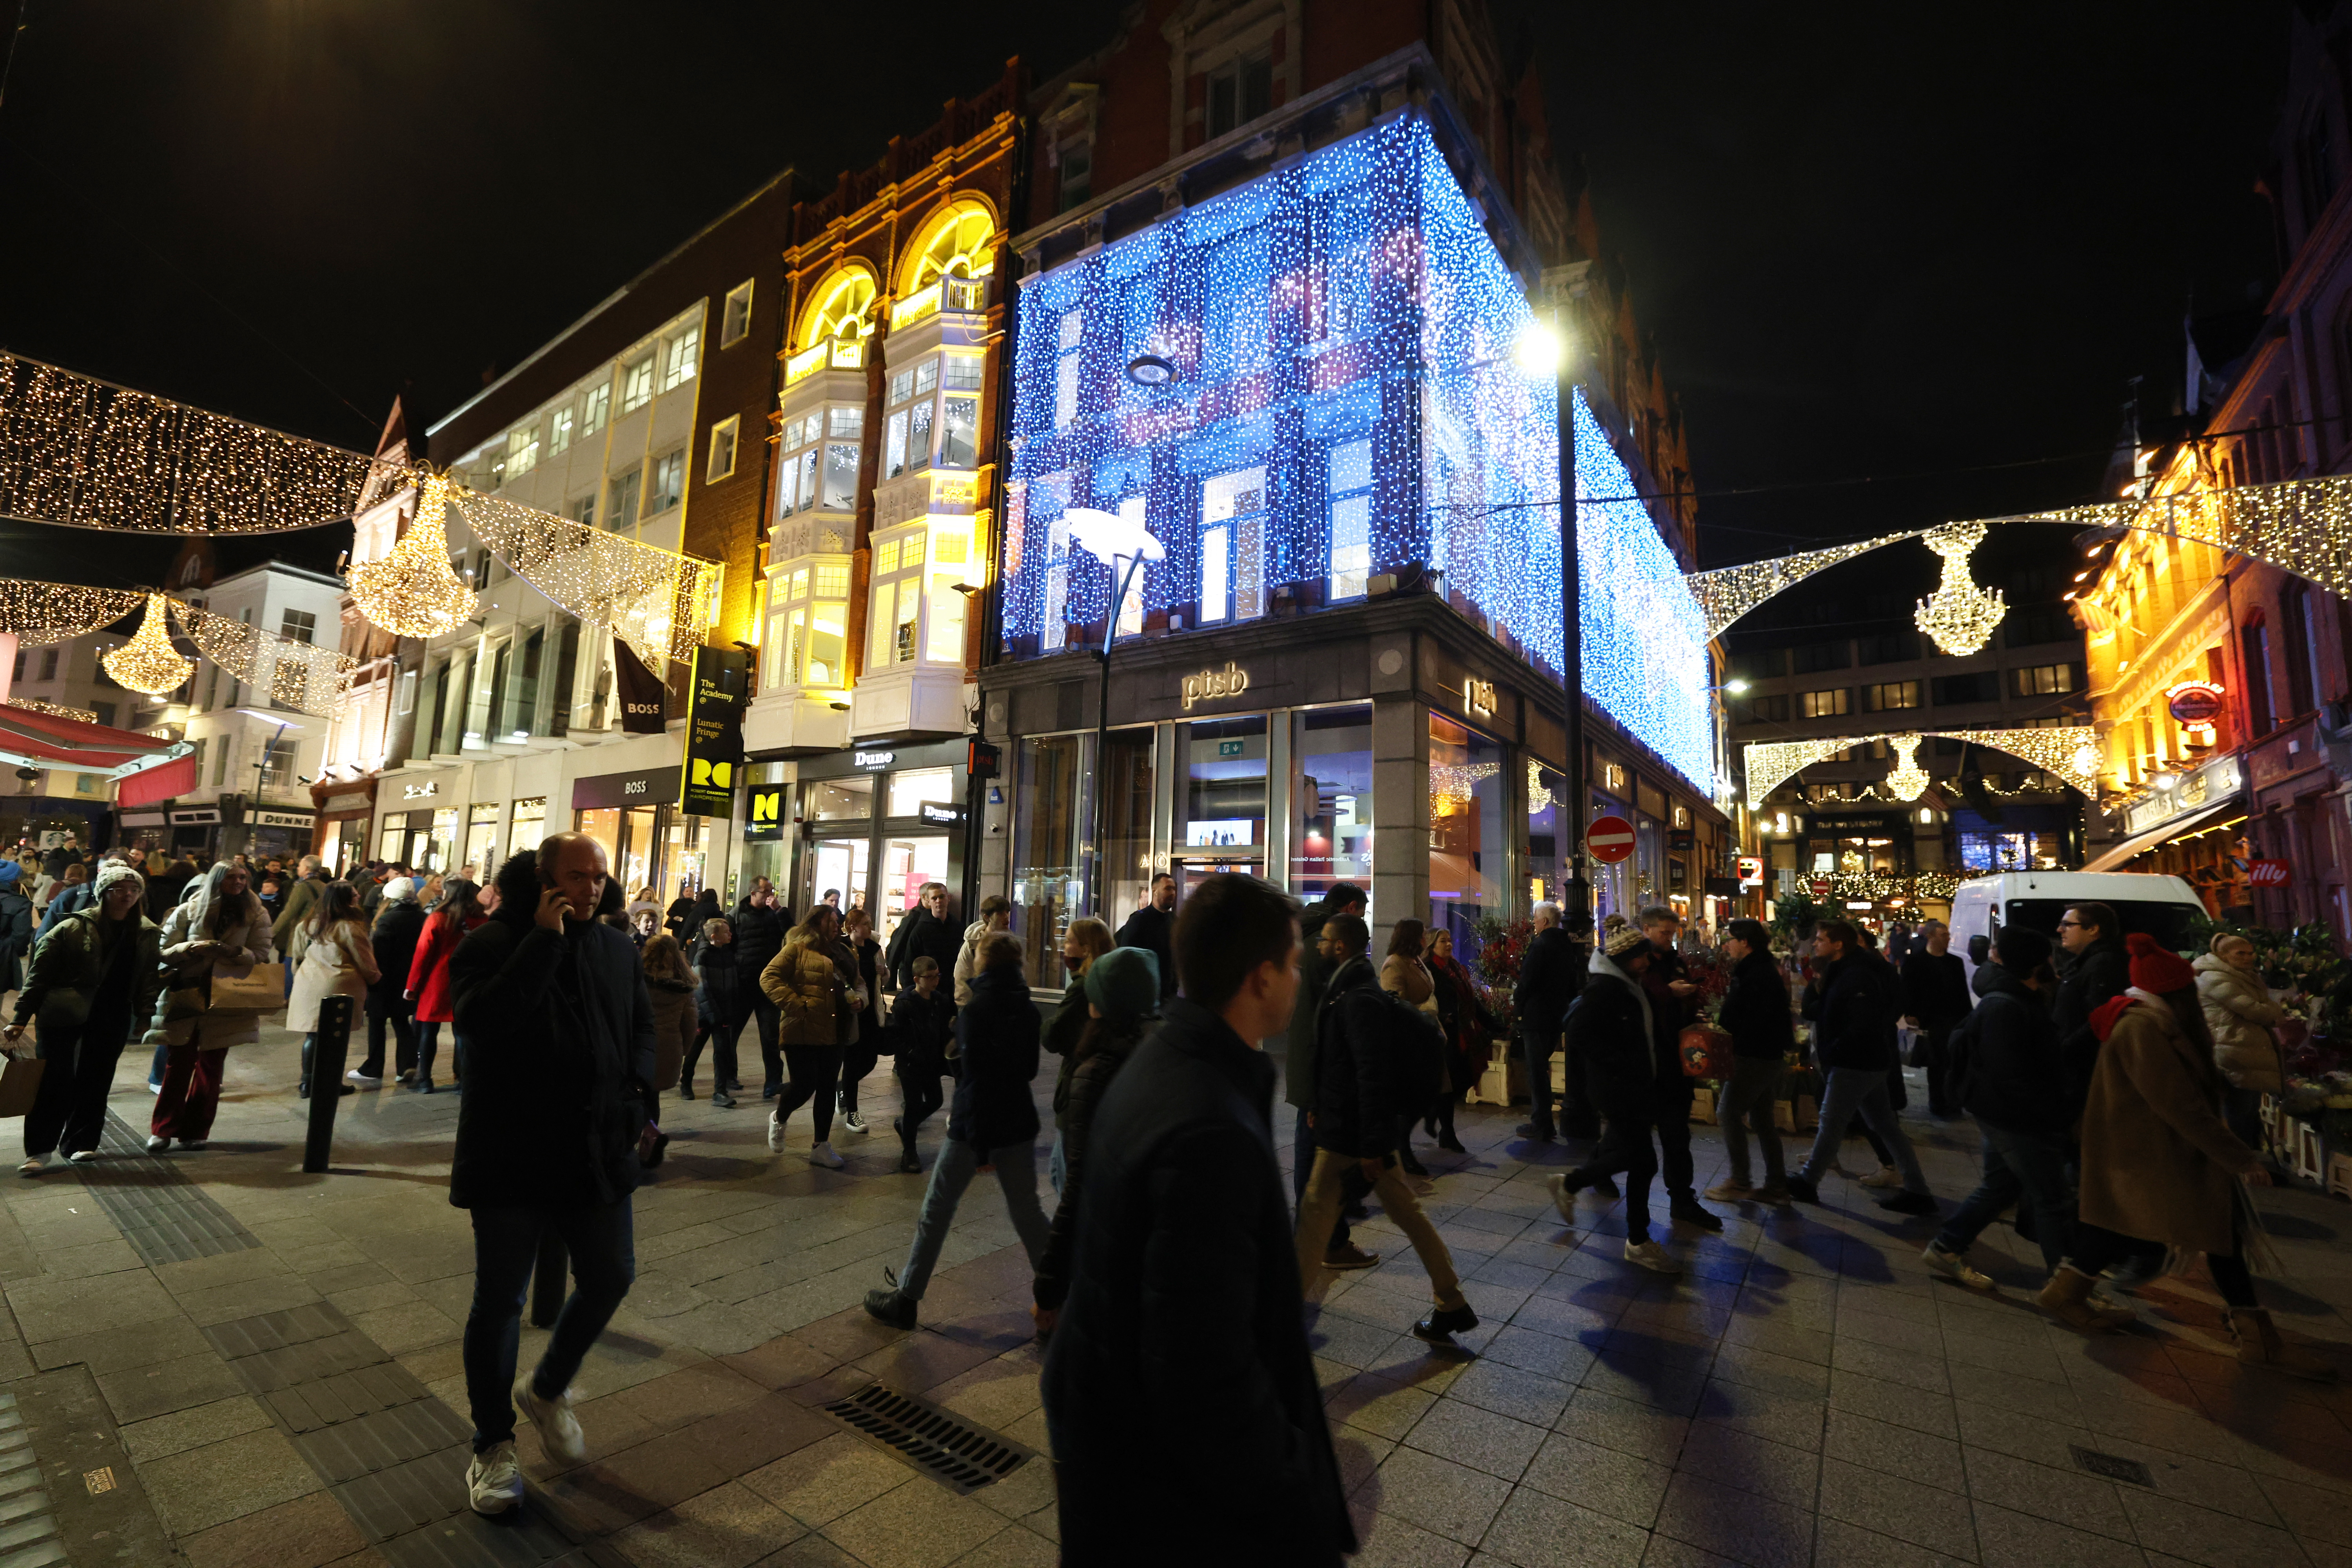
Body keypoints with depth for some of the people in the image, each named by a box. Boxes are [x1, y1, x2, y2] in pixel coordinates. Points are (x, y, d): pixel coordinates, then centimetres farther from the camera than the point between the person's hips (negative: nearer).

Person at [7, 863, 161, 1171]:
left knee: (95, 1082, 10)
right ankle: (39, 1148, 9)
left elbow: (149, 981, 7)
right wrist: (22, 1017, -7)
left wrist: (147, 1017, 3)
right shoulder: (74, 927, -8)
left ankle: (81, 1142, 21)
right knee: (55, 1082, -2)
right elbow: (40, 973, -6)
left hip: (112, 1021, 3)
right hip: (64, 1017, -3)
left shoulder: (148, 934, 3)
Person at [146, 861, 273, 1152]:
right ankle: (163, 1129, 15)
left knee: (210, 1066, 9)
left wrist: (236, 953, -22)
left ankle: (196, 1131, 18)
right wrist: (191, 948, -19)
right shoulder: (189, 910, 1)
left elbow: (262, 956, -3)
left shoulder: (254, 914, 0)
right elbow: (165, 951, 0)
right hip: (186, 995, 0)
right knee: (178, 1064, 2)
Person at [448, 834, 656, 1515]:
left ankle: (547, 1389, 39)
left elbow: (642, 1025, 15)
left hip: (599, 1150, 5)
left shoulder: (618, 949, 5)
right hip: (511, 1153, -4)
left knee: (611, 1278, 12)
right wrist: (543, 941, -26)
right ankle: (494, 1444, 31)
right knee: (500, 1299, 10)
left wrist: (637, 1085, 0)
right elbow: (480, 1020, -26)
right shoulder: (492, 942, -10)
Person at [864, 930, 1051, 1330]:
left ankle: (905, 1299, 19)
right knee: (1027, 1210, 13)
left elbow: (975, 1081, -15)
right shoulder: (1029, 1010, 1)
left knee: (937, 1210, 9)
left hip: (975, 1124, -5)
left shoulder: (974, 1009, -15)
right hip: (1019, 1123, 5)